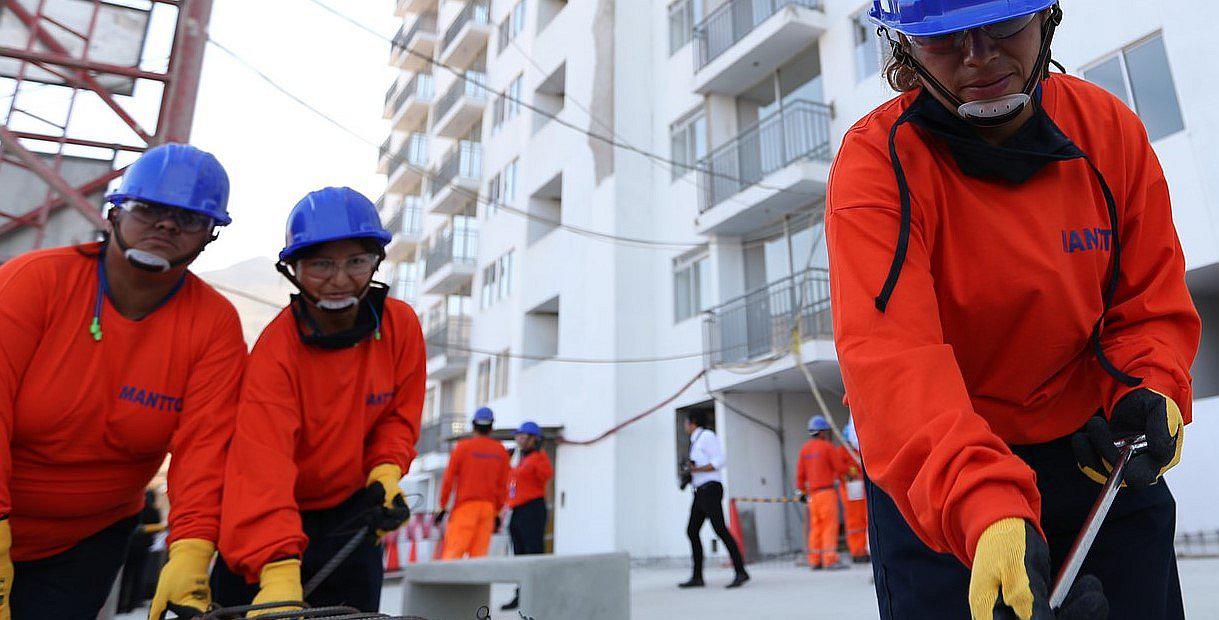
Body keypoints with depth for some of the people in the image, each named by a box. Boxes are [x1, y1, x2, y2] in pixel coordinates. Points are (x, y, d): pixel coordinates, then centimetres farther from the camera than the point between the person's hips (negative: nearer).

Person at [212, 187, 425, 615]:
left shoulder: (401, 325, -14)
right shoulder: (277, 348, -25)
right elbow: (262, 459, -37)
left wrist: (385, 470, -18)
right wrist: (277, 570, -48)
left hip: (352, 511, 3)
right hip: (277, 513, -2)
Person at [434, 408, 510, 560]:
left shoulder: (463, 446, -1)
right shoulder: (501, 451, 7)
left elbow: (449, 479, -2)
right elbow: (503, 485, 8)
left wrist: (442, 506, 5)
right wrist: (497, 513, 15)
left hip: (465, 505, -3)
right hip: (489, 507, 3)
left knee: (453, 550, -6)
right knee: (479, 555, 5)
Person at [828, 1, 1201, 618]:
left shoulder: (1112, 129, -6)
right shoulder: (877, 163, -21)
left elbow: (1151, 304, 3)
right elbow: (892, 361, -35)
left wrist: (1148, 390, -18)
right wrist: (986, 514, -48)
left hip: (1100, 460, 5)